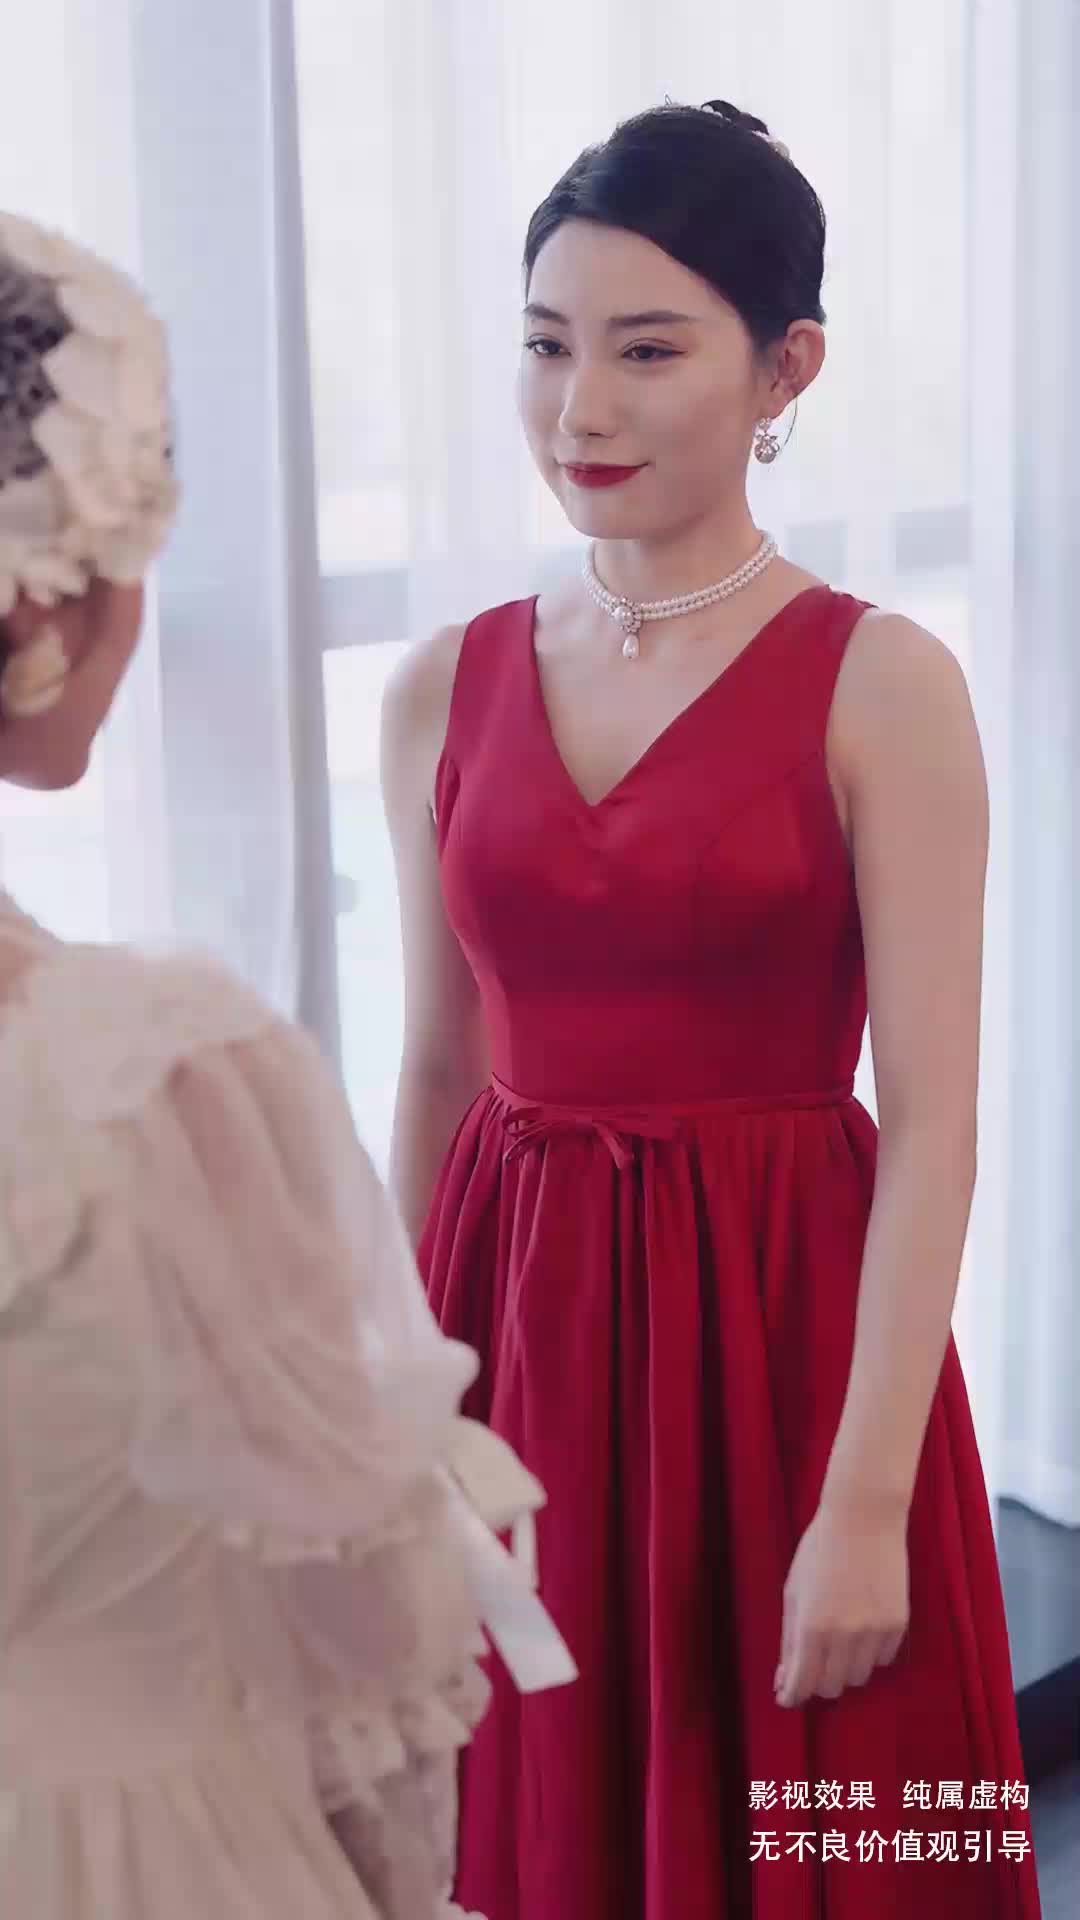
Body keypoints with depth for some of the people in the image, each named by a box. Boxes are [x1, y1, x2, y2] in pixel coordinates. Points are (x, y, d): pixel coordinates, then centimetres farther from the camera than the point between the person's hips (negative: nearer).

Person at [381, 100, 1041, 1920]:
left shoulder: (880, 685, -9)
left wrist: (867, 1505, -16)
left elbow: (932, 1125, -11)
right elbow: (435, 1078, 9)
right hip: (516, 1345, 4)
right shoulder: (445, 689, 4)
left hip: (782, 1335, -3)